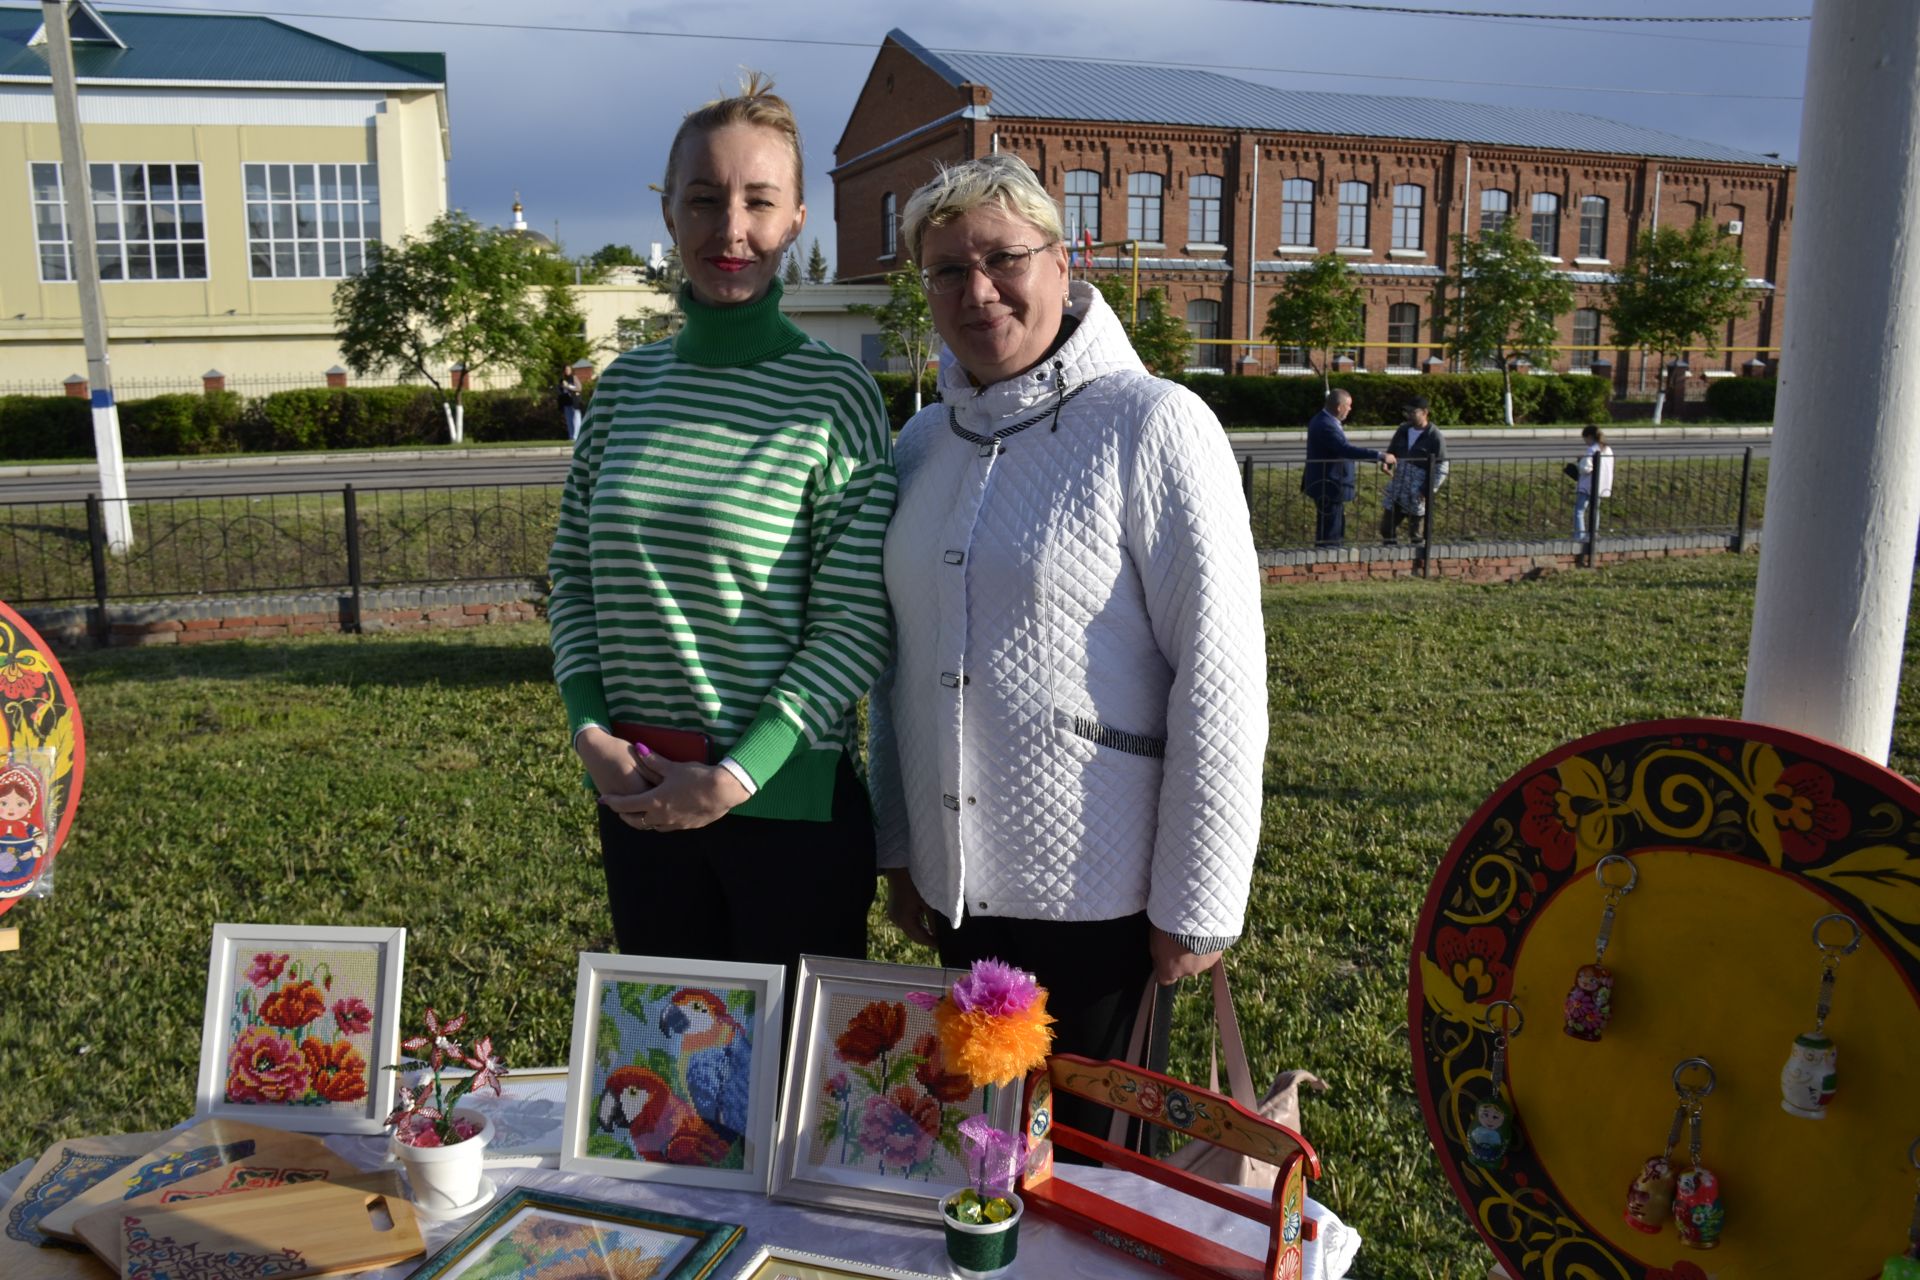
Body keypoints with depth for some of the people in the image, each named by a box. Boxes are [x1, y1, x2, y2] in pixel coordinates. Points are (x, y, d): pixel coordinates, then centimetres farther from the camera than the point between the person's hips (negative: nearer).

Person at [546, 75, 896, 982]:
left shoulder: (833, 396, -10)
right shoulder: (627, 385, 4)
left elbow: (855, 625, -12)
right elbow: (574, 571, 10)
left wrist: (736, 775, -16)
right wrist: (590, 729, -4)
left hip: (788, 798, -4)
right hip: (638, 794, 5)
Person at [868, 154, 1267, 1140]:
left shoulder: (1152, 426, -12)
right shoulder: (925, 440, 7)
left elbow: (1220, 677, -15)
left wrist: (1195, 904, -14)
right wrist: (897, 845, 13)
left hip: (1099, 901, -6)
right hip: (958, 888, 6)